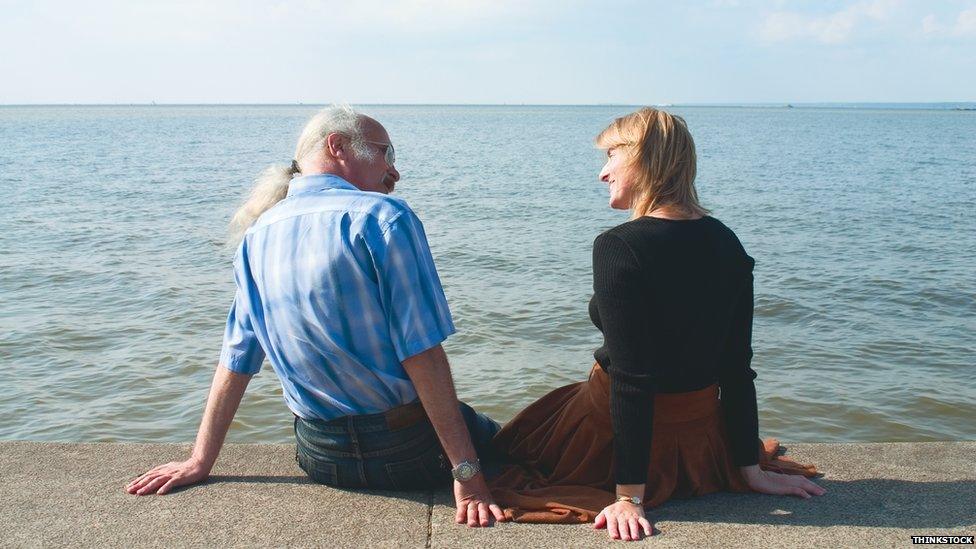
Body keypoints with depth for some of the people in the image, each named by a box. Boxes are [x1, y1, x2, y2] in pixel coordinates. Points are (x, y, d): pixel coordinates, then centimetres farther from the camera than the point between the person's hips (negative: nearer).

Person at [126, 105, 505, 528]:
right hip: (406, 450, -7)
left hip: (320, 459, 7)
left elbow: (236, 359, 5)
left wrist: (200, 461, 11)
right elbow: (423, 355, -21)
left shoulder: (256, 236, 4)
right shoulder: (384, 218, -15)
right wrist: (466, 474, -19)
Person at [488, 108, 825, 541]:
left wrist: (629, 496, -21)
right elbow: (738, 366, 0)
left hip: (615, 429, -8)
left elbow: (631, 378, -26)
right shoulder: (725, 242, -3)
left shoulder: (618, 248, -23)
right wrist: (751, 469, 7)